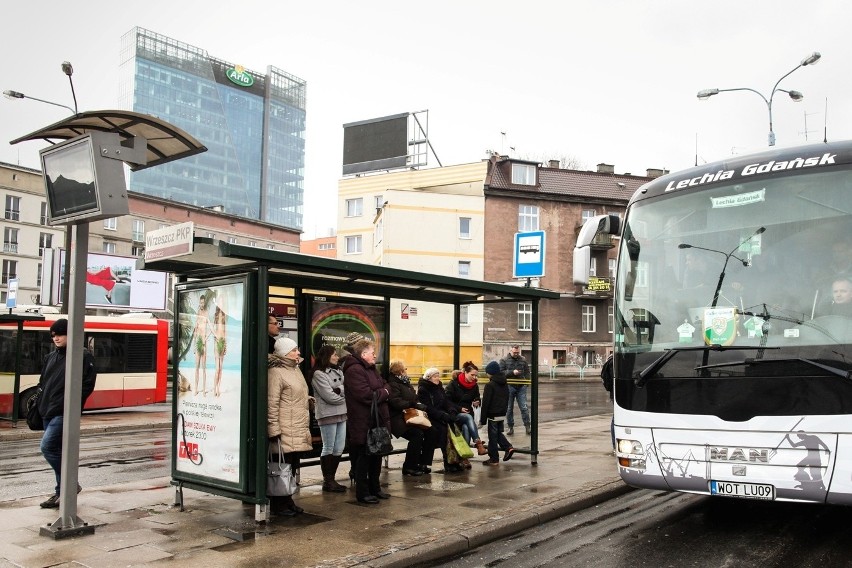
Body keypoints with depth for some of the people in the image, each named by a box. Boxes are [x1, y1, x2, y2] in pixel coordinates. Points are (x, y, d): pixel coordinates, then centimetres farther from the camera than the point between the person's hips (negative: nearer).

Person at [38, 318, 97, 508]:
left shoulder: (83, 356, -7)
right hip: (48, 411, 8)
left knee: (48, 447, -16)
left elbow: (88, 385, -12)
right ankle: (62, 492, 19)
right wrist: (41, 404, 10)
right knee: (57, 451, 11)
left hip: (64, 412, -8)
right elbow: (43, 382, 22)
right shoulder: (51, 357, 16)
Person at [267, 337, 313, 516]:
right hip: (284, 431, -9)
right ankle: (278, 504, 10)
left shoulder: (295, 369, 16)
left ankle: (287, 501, 24)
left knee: (290, 466, 15)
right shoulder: (276, 372, -14)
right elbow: (272, 403, -18)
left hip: (298, 431, 9)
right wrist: (274, 430, -20)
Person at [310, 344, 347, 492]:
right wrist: (344, 396, -1)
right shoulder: (318, 374, -8)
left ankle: (331, 479, 18)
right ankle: (327, 481, 10)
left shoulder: (338, 372, 15)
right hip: (328, 415, -7)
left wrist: (338, 390, -11)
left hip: (341, 414, 7)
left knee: (339, 449, 8)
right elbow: (330, 397, -14)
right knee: (328, 449, 1)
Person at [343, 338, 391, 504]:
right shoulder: (354, 370, -17)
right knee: (364, 458, 0)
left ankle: (374, 488, 29)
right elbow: (366, 395, -26)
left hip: (377, 421, 10)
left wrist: (381, 392, -8)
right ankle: (362, 493, 10)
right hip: (363, 423, -10)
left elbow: (386, 387, 15)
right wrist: (383, 393, -8)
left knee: (376, 456, 17)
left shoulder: (371, 369, 17)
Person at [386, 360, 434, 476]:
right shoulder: (393, 384, -9)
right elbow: (396, 403, -21)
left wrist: (420, 405, 2)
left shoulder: (406, 383, 21)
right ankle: (409, 467, -15)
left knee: (430, 432, -10)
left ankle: (423, 462, 0)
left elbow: (414, 399, 23)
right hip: (399, 419, -9)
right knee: (417, 434, -27)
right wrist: (412, 404, -15)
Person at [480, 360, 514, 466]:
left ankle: (494, 459, 8)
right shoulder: (505, 384, 7)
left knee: (492, 436, 3)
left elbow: (486, 403, -15)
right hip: (502, 414, 7)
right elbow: (507, 399, 14)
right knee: (499, 433, 23)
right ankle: (508, 447, 5)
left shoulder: (490, 385, -17)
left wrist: (483, 419, -10)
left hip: (493, 414, -7)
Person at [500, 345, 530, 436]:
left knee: (524, 407, -3)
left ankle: (527, 426, 4)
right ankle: (510, 427, 16)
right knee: (509, 409, 6)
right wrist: (512, 372, -17)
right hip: (509, 387, -1)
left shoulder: (523, 360, 10)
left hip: (521, 387, 1)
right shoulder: (504, 360, 2)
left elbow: (527, 372, 12)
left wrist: (527, 382, -3)